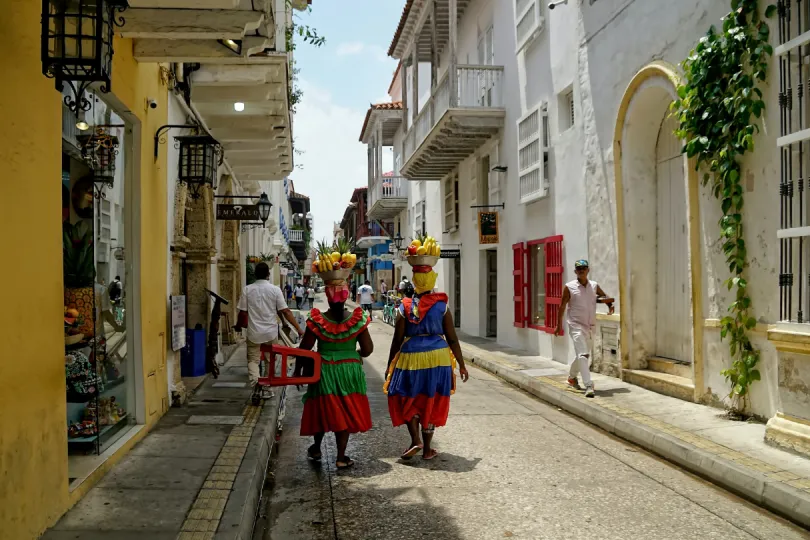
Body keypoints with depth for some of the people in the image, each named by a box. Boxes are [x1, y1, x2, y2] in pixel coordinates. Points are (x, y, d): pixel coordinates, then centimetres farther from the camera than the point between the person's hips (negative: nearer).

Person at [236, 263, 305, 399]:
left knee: (253, 360, 8)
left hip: (254, 332, 0)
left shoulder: (248, 289, -4)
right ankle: (266, 388, 21)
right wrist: (298, 329, -6)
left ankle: (255, 383, -18)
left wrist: (238, 326, 18)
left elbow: (243, 312, -2)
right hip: (271, 332, 0)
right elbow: (286, 312, -10)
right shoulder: (275, 289, -7)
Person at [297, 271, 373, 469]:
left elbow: (304, 349, -6)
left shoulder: (316, 321, -12)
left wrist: (297, 369, 8)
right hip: (350, 370, 0)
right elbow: (368, 349, -7)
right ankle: (341, 458, 16)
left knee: (322, 410, 18)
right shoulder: (357, 319, -11)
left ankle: (316, 449, 36)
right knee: (345, 413, 11)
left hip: (323, 371, 0)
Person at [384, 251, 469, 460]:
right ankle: (427, 449, 18)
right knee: (432, 403, 12)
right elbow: (452, 339, -2)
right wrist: (461, 365, 7)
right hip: (438, 358, 1)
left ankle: (416, 440, 2)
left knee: (409, 400, 18)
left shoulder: (405, 308, -4)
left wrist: (389, 365, 10)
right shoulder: (442, 306, -4)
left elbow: (397, 340, -1)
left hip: (412, 357, 0)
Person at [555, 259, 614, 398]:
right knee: (583, 355, -17)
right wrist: (559, 325, 1)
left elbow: (606, 298, 16)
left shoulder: (594, 286, 5)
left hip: (591, 326, 5)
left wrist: (610, 304, -8)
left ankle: (572, 377, 41)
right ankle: (588, 385, -20)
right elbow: (562, 306, 0)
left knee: (581, 354, 18)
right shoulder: (569, 287, -5)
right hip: (576, 326, -5)